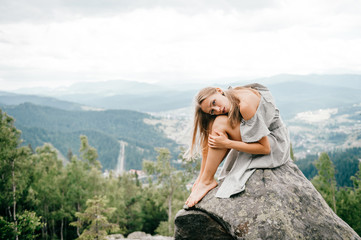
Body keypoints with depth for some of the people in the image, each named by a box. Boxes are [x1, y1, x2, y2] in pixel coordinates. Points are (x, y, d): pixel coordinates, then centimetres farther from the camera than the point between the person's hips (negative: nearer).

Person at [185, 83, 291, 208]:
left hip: (275, 145, -9)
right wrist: (200, 176, -3)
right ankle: (202, 177, -6)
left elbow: (265, 148, -25)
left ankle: (207, 181, -18)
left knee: (220, 123, -22)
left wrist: (227, 143, -26)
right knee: (211, 125, -5)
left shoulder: (245, 104, -27)